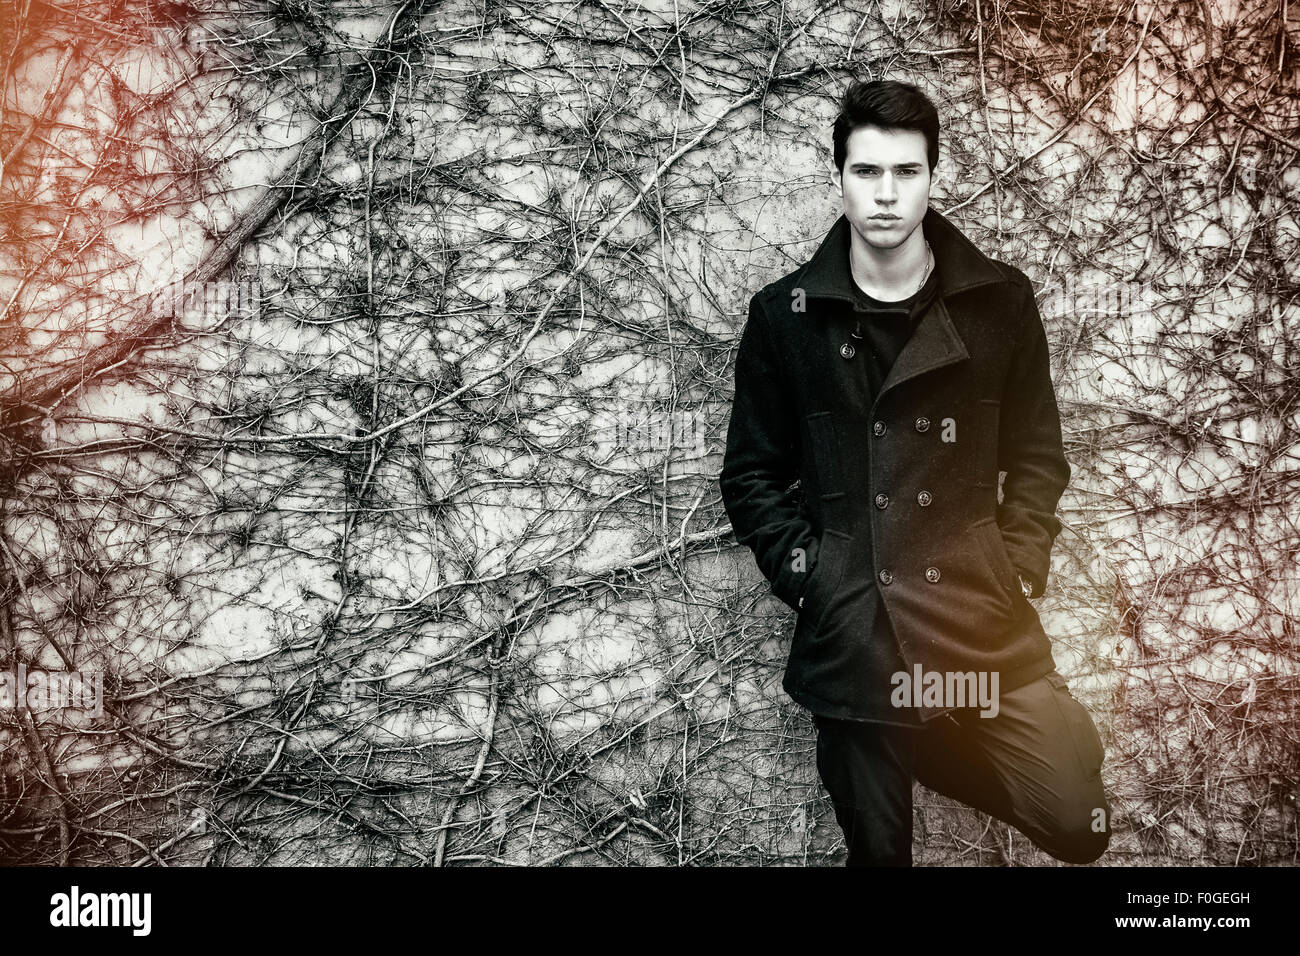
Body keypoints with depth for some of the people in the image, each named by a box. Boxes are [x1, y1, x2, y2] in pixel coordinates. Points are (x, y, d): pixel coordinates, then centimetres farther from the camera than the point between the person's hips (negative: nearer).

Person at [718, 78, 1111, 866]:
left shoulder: (1001, 299, 2)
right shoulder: (784, 314, 0)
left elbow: (1037, 453, 9)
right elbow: (751, 475, 6)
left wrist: (1018, 569, -2)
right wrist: (808, 579, -4)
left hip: (982, 619, 1)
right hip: (851, 631, -1)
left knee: (1080, 828, -5)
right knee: (879, 847, 7)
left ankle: (944, 751, 23)